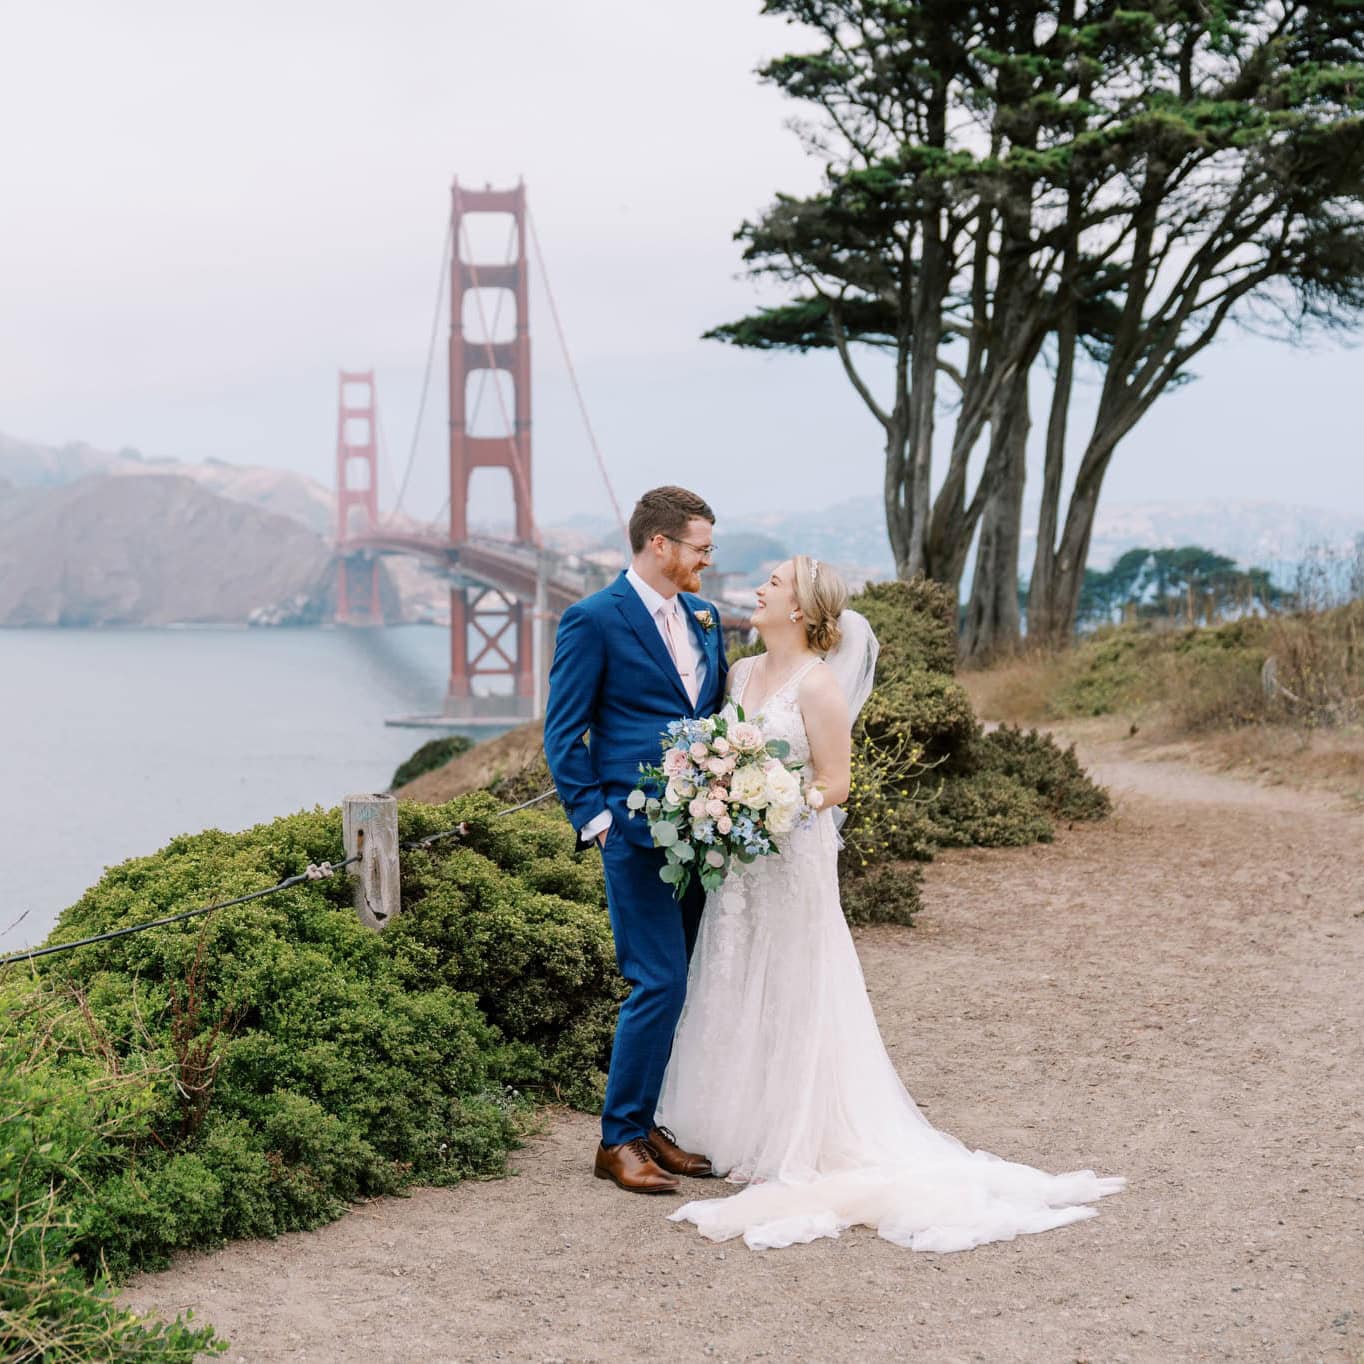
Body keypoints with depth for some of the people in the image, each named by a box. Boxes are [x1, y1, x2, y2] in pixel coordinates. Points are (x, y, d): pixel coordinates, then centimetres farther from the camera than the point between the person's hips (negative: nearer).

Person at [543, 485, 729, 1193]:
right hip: (639, 833, -7)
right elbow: (562, 734, -6)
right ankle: (619, 1140, 2)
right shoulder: (594, 620, -7)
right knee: (659, 984, -10)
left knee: (680, 984, 10)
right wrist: (596, 820, -12)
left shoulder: (703, 615, 14)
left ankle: (647, 1123, 20)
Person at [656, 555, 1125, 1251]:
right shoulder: (741, 673, 10)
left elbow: (834, 784, -11)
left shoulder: (818, 682, -11)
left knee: (789, 999, 1)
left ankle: (792, 1146, 10)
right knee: (734, 995, 10)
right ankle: (742, 1133, 21)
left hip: (793, 859, -7)